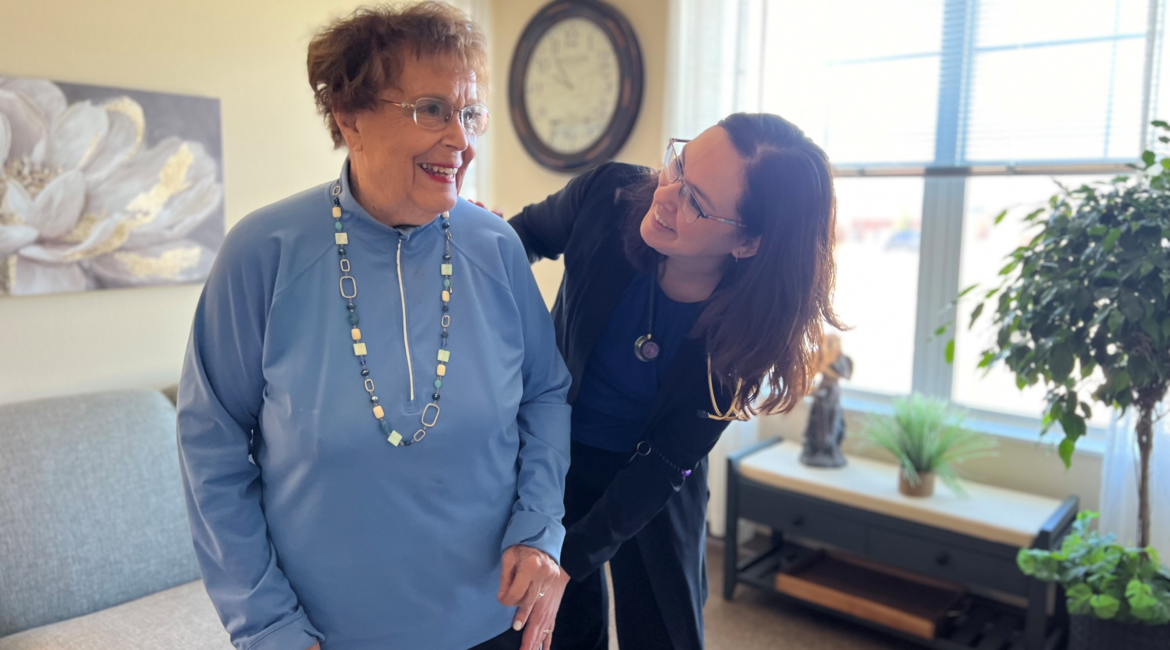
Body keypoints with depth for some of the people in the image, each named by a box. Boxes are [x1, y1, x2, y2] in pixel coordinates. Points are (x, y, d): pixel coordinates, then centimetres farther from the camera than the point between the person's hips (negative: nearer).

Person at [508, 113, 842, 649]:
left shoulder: (747, 322, -26)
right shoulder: (608, 196, -25)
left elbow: (666, 459, -20)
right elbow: (529, 233, -2)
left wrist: (570, 560, -23)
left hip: (651, 483, -1)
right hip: (556, 451, 1)